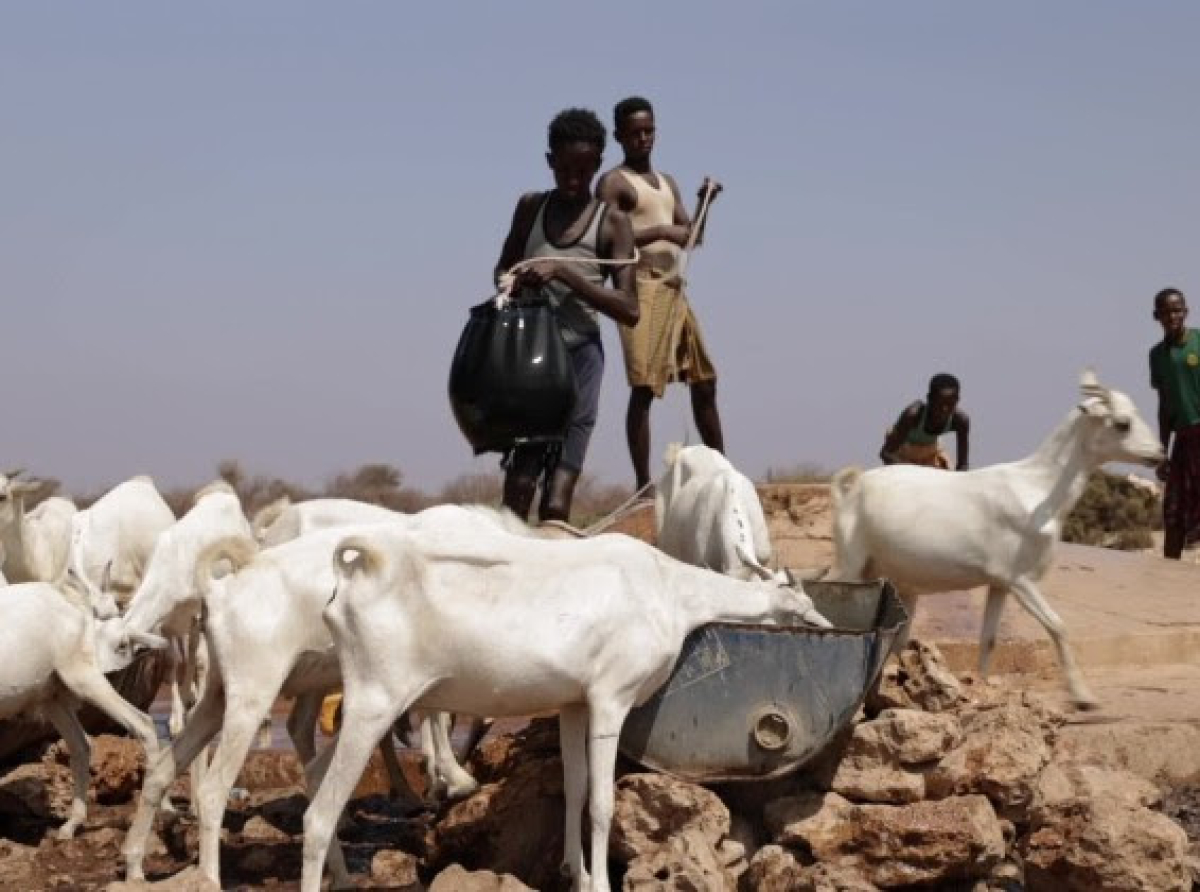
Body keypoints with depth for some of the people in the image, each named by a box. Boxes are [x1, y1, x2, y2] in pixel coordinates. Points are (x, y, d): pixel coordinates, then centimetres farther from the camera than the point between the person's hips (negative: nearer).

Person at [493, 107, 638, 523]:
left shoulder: (611, 223, 0)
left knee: (556, 504, -10)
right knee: (519, 486, -9)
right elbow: (502, 269, 25)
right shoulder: (531, 207, 10)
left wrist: (564, 273, -18)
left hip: (577, 357, -3)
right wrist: (513, 284, 1)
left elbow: (629, 309, -8)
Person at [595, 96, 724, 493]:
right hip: (641, 290, -8)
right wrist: (659, 231, -22)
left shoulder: (667, 182, 21)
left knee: (704, 381, 11)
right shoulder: (613, 183, -2)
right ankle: (644, 486, -14)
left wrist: (704, 203, 3)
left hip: (674, 290, 8)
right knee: (644, 388, -12)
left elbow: (693, 236, 21)